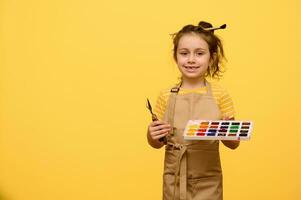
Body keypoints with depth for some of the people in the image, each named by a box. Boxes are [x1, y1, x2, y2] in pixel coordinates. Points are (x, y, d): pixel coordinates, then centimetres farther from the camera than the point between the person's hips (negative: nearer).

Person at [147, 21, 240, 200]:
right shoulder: (166, 97, -1)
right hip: (174, 181, 2)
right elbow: (158, 143, 8)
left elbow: (233, 144, 0)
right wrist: (153, 136, -12)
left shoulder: (220, 95, -5)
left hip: (208, 183, -1)